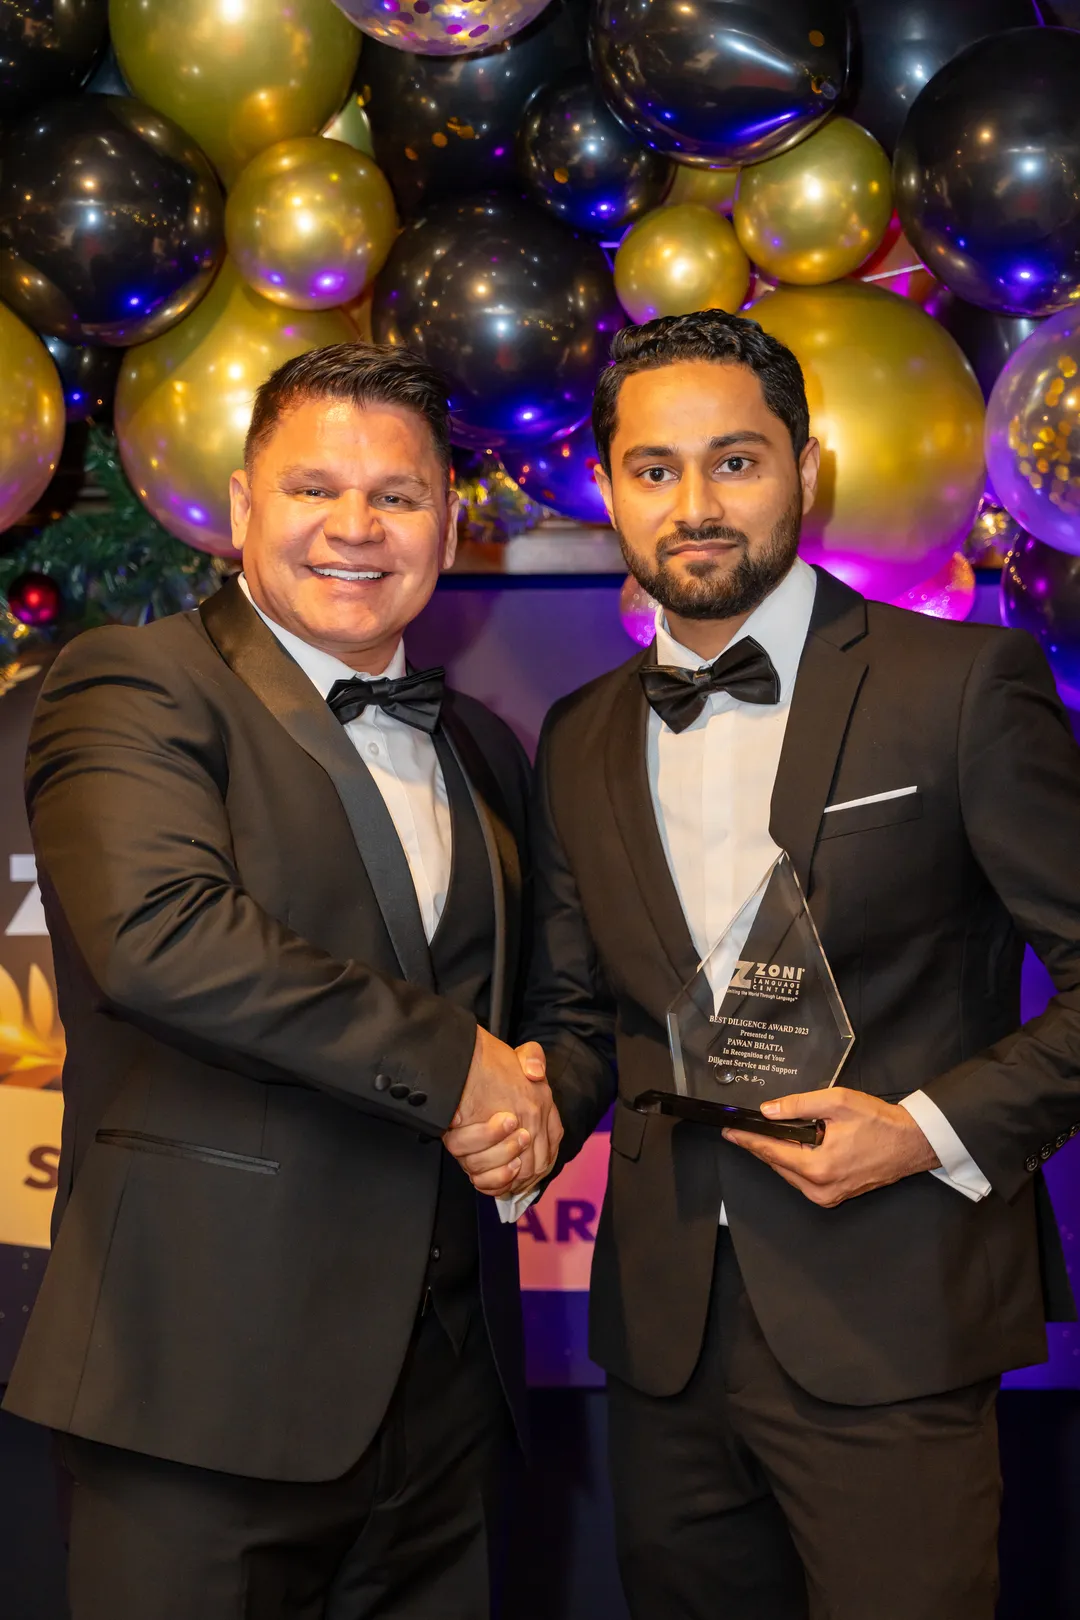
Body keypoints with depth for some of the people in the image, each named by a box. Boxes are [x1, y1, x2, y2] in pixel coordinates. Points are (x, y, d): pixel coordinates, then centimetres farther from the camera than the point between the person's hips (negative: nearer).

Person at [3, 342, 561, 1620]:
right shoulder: (133, 684, -6)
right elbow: (161, 935, -23)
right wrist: (447, 1061, -16)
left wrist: (524, 1103, 1)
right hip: (214, 1370, -6)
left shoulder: (479, 748, 16)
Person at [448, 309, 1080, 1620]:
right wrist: (532, 1108, -4)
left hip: (889, 1327, -4)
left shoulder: (964, 684, -5)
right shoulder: (581, 742, 11)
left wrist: (935, 1127, -16)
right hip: (666, 1327, 5)